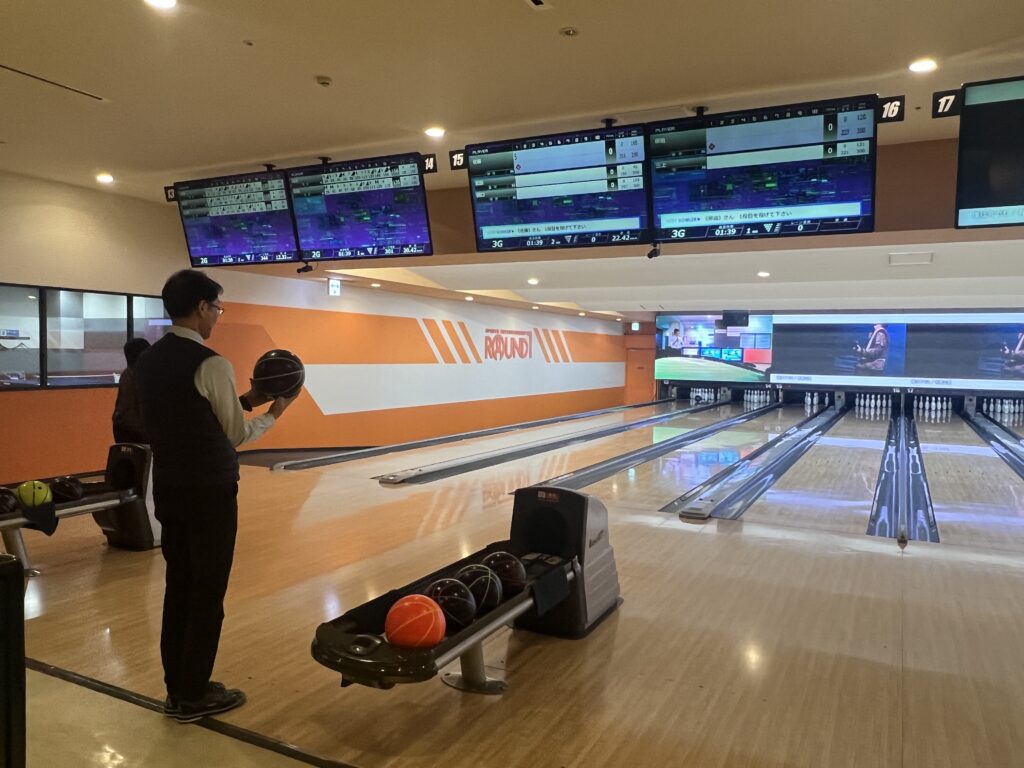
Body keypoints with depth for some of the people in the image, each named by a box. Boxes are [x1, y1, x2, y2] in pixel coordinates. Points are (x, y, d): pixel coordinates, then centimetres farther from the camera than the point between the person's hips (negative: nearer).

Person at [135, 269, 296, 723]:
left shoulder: (148, 361, 7)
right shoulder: (211, 365, -18)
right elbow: (237, 435, -8)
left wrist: (244, 400, 14)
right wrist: (274, 413, 8)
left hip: (167, 488, 8)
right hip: (209, 492, -8)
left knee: (178, 587, 15)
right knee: (207, 593, 5)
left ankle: (176, 688, 26)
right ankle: (193, 695, 16)